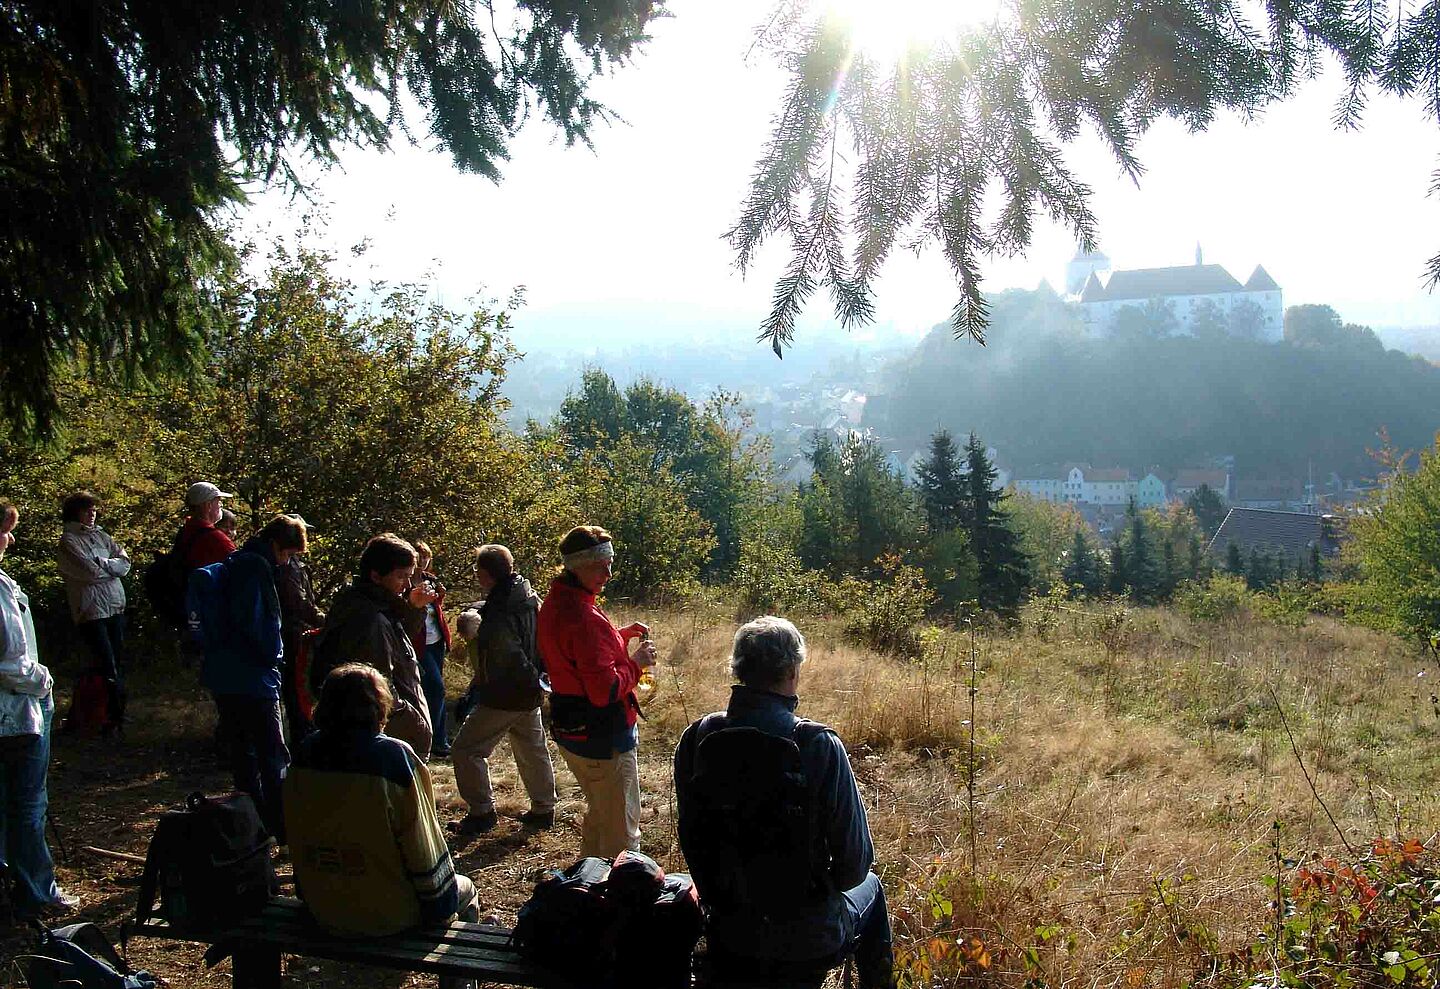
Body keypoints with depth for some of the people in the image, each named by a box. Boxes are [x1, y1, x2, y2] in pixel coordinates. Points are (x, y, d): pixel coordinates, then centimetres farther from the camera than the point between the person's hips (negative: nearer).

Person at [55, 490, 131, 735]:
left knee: (118, 663, 7)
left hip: (115, 605, 6)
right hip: (91, 609, -6)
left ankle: (116, 715, 15)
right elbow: (90, 571, -15)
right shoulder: (69, 540, -4)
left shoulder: (101, 536, 14)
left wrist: (103, 564, -8)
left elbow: (125, 562, 6)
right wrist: (112, 566, 0)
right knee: (108, 666, -8)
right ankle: (116, 717, 1)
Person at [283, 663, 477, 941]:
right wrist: (440, 906, -1)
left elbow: (297, 840, 6)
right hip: (389, 917, -5)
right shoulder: (394, 757, -23)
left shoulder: (304, 754, -7)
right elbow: (423, 847, -16)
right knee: (465, 888, 24)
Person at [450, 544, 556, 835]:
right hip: (529, 693, 9)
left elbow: (510, 659, -26)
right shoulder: (530, 597, 2)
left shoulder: (500, 614, -25)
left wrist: (533, 681, -14)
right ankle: (544, 809, 29)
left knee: (466, 749, 4)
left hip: (504, 696, -9)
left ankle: (482, 812, 9)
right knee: (532, 750, 20)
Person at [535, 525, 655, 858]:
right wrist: (636, 664, -14)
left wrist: (619, 635, 6)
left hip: (570, 729, 10)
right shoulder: (585, 618, -27)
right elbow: (606, 690, -28)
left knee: (599, 813, 28)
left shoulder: (555, 603, 4)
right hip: (601, 736, -10)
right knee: (621, 828, 4)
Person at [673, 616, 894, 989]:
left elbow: (690, 838, 1)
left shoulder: (695, 739, -12)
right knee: (870, 887, 30)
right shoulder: (819, 746, -23)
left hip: (727, 942, 3)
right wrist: (822, 884, 6)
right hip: (809, 944, -3)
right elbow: (854, 865, -16)